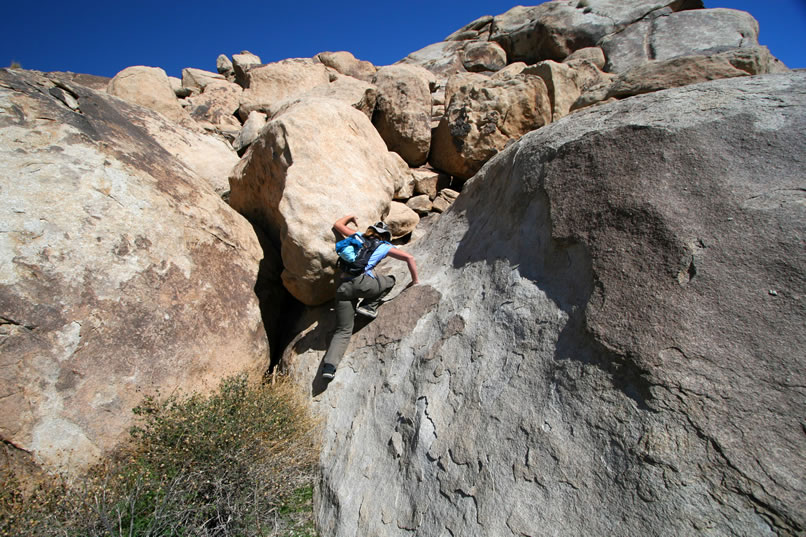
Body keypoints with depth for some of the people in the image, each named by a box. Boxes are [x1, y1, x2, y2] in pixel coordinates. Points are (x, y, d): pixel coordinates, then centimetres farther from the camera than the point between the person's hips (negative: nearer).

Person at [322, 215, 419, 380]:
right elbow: (409, 258, 14)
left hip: (343, 286, 4)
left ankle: (329, 365, -10)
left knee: (343, 331, 8)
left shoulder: (358, 236, 27)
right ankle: (368, 306, 7)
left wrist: (350, 217, 57)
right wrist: (415, 280, 23)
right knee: (390, 281, 26)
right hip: (362, 283, -4)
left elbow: (337, 225, 39)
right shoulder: (385, 246, 18)